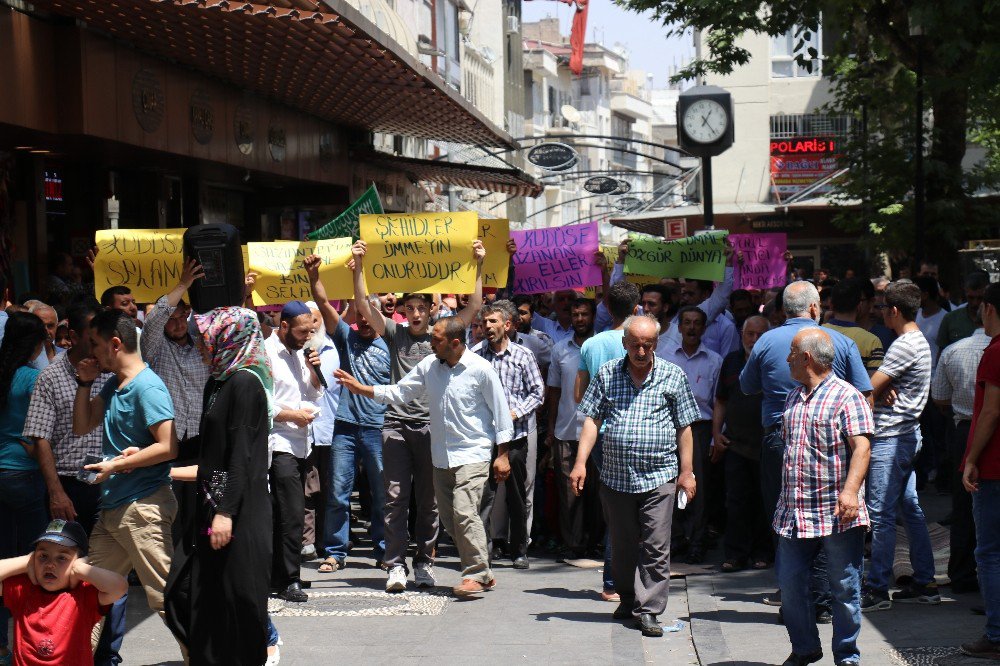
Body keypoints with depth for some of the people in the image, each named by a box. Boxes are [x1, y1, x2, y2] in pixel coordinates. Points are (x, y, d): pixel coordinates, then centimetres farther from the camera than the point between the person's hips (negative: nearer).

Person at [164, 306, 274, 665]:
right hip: (212, 502, 9)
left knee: (234, 597, -1)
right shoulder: (218, 383, 13)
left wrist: (226, 511, -22)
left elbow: (241, 454, -19)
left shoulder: (245, 384, -14)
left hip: (240, 511, -9)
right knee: (183, 591, 9)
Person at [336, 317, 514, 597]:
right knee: (449, 518, 8)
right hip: (442, 456, 7)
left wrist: (502, 455, -6)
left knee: (464, 512, -19)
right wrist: (361, 389, 4)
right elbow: (398, 392, 13)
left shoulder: (480, 369, -10)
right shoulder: (429, 366, 5)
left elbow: (500, 411, -5)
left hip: (473, 454, -7)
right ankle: (483, 572, 19)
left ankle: (476, 575, -9)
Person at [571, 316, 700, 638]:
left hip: (659, 477, -2)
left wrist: (686, 471, 2)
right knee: (622, 544, 13)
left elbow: (684, 427, 6)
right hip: (615, 475, 2)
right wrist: (580, 462, -3)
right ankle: (628, 599, 30)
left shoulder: (673, 376, 3)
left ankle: (648, 610, 0)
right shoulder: (607, 374, 6)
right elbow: (592, 420, 6)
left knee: (656, 547, -5)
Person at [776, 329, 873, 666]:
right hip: (793, 514, 7)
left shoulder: (846, 396, -8)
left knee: (844, 589, 4)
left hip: (836, 515, -7)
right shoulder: (793, 398, 16)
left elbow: (861, 447, -16)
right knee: (789, 585, 9)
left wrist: (850, 490, -29)